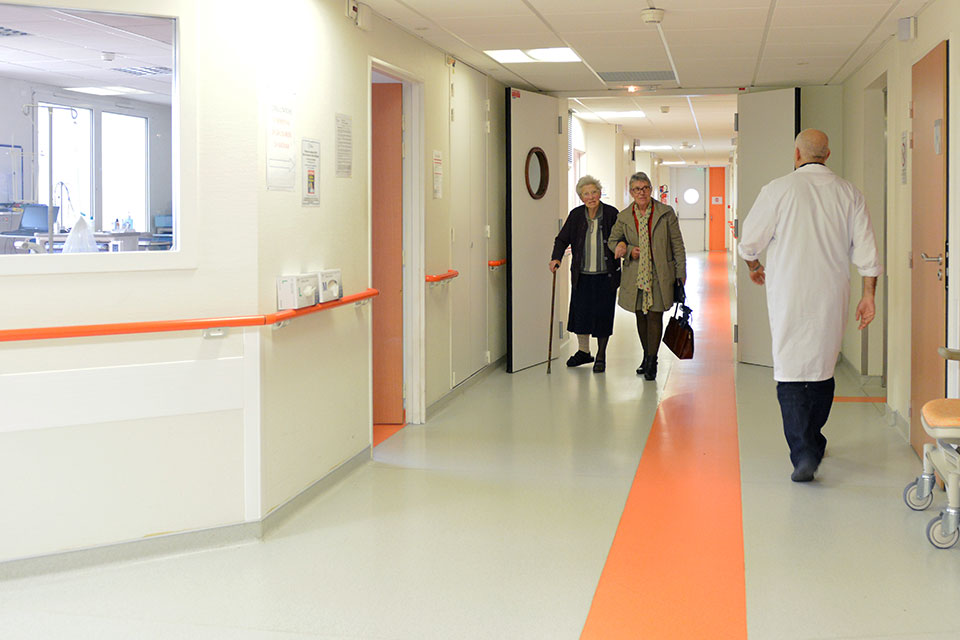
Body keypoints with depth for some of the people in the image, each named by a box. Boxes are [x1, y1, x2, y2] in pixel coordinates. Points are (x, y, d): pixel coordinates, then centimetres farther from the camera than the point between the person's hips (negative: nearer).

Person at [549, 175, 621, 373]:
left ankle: (601, 356, 18)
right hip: (582, 275, 2)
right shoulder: (576, 215, 2)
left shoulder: (611, 214, -5)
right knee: (580, 312, 6)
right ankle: (583, 352, 27)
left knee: (602, 315, 1)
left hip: (606, 275, -2)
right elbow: (562, 238, 4)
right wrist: (556, 257, -12)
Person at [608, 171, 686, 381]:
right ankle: (647, 356, 27)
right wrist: (629, 251, -5)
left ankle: (652, 362, 1)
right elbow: (613, 241, 15)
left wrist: (680, 272, -1)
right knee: (640, 316, 10)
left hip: (659, 275, -3)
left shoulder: (666, 213, -3)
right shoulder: (624, 216, 2)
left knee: (654, 316, -6)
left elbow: (677, 245, 1)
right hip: (635, 275, 3)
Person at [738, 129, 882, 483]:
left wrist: (755, 267, 20)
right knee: (823, 370, 18)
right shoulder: (849, 193, 4)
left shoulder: (779, 190, -6)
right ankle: (814, 442, 31)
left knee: (790, 375, -3)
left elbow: (749, 240, 0)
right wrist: (868, 295, 7)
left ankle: (803, 453, -15)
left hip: (789, 297, -4)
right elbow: (866, 248, 1)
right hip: (831, 297, 4)